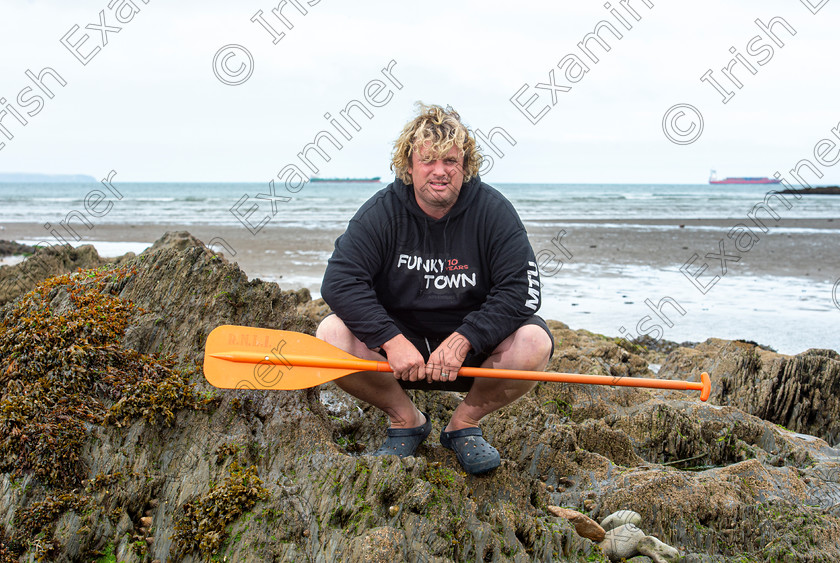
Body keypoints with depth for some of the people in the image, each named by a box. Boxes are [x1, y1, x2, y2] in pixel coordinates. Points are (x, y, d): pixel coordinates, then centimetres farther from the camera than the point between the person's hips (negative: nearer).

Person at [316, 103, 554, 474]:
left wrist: (462, 340, -28)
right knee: (332, 334, -25)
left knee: (534, 342, -29)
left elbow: (521, 290, -16)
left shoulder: (493, 211, -8)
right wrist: (392, 341, -29)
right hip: (398, 339, 1)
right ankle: (406, 420, -1)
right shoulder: (381, 212, -7)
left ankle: (465, 423, -2)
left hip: (473, 350, 0)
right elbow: (340, 281, -17)